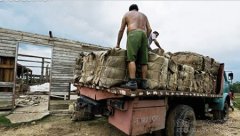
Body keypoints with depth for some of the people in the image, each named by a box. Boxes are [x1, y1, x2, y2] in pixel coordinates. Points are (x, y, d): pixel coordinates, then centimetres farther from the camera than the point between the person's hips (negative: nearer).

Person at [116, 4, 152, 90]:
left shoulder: (127, 14, 21)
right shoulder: (144, 15, 32)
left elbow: (121, 30, 15)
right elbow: (149, 29, 20)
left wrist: (118, 44, 18)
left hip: (133, 34, -5)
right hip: (143, 35, 5)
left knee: (131, 59, -16)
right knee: (143, 61, 1)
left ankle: (132, 82, -28)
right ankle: (144, 83, -3)